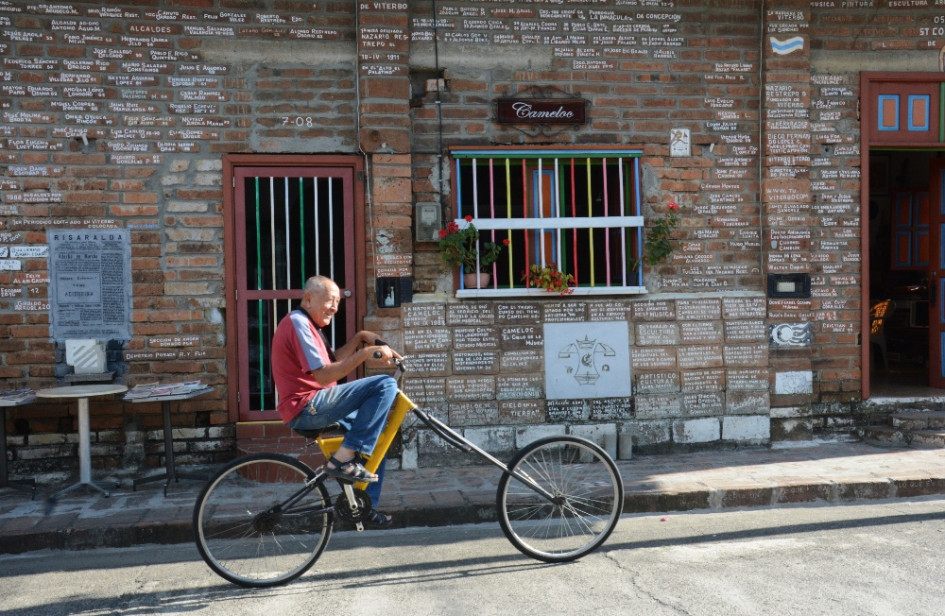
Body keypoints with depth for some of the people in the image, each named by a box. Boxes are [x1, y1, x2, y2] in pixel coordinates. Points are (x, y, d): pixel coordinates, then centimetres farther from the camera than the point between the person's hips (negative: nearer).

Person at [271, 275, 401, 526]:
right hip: (306, 408, -11)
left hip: (313, 406, 11)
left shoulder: (306, 324, 20)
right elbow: (323, 375, -23)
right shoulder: (297, 322, -14)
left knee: (376, 433, 21)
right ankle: (343, 458, -16)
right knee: (384, 384, -20)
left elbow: (334, 361, 16)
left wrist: (358, 338, 5)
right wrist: (366, 352, -25)